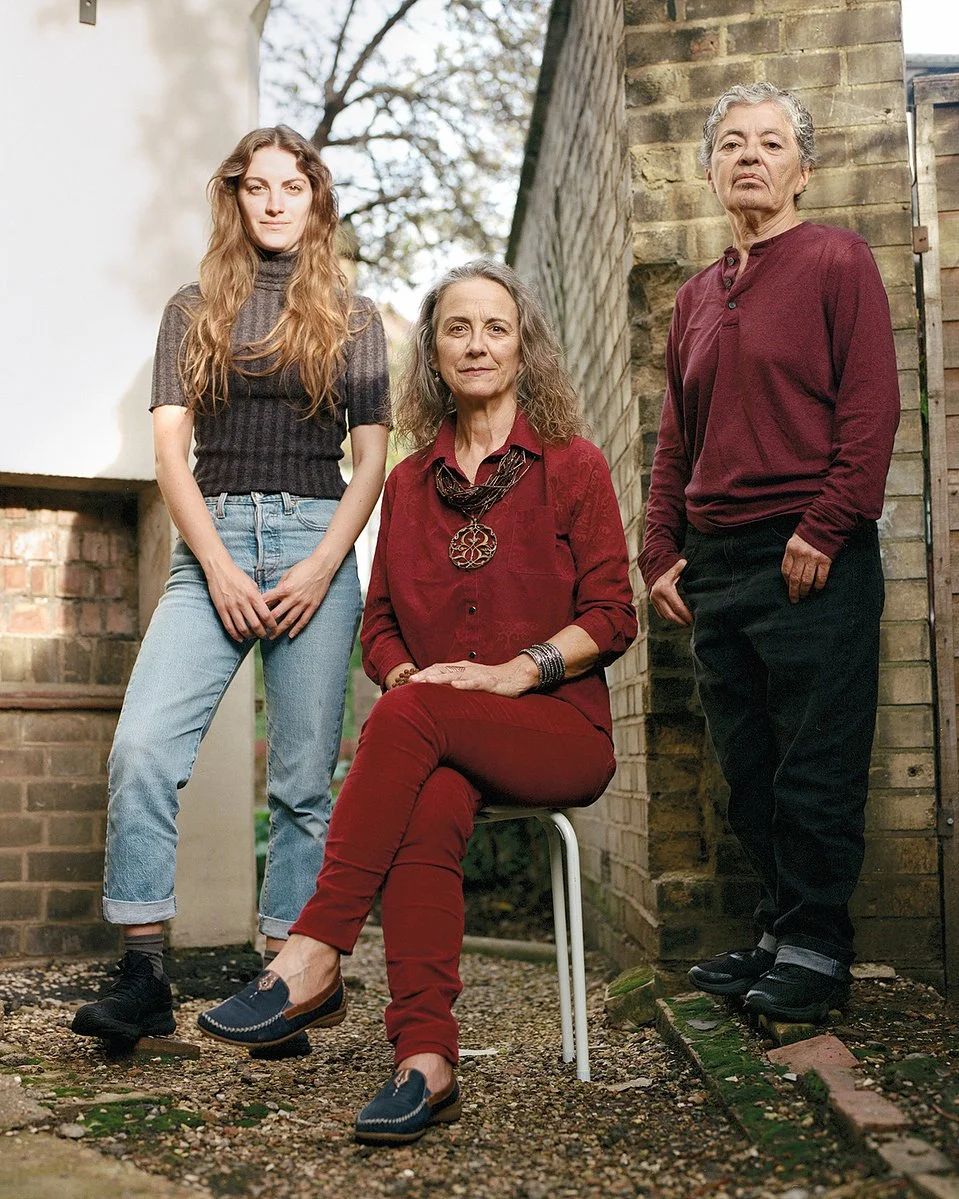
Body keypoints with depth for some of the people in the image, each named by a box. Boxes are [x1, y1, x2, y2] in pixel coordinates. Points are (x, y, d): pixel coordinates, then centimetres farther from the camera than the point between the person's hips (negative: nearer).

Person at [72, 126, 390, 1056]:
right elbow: (170, 449, 6)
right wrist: (219, 567, -8)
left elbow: (371, 459, 8)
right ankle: (143, 974, -7)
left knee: (303, 778, -2)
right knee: (142, 746, -16)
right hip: (211, 543, 1)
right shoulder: (193, 310, 15)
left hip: (315, 545, 0)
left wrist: (322, 565, -8)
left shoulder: (351, 318, 14)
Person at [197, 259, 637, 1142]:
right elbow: (381, 623, 16)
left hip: (560, 731, -2)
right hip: (435, 739, 3)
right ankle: (426, 1060, -37)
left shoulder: (573, 467, 5)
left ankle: (314, 961, -32)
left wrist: (513, 672, -15)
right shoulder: (409, 484, 16)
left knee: (414, 714, -34)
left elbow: (611, 615, -1)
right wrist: (406, 672, -7)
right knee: (431, 804, -34)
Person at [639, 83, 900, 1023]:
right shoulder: (696, 298, 20)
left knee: (817, 771, -2)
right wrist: (662, 548, 11)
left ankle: (815, 951, 9)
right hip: (714, 568, 6)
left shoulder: (837, 262, 2)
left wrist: (824, 528, -15)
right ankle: (778, 933, 21)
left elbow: (871, 406, -7)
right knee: (749, 773, 10)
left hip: (812, 564, -6)